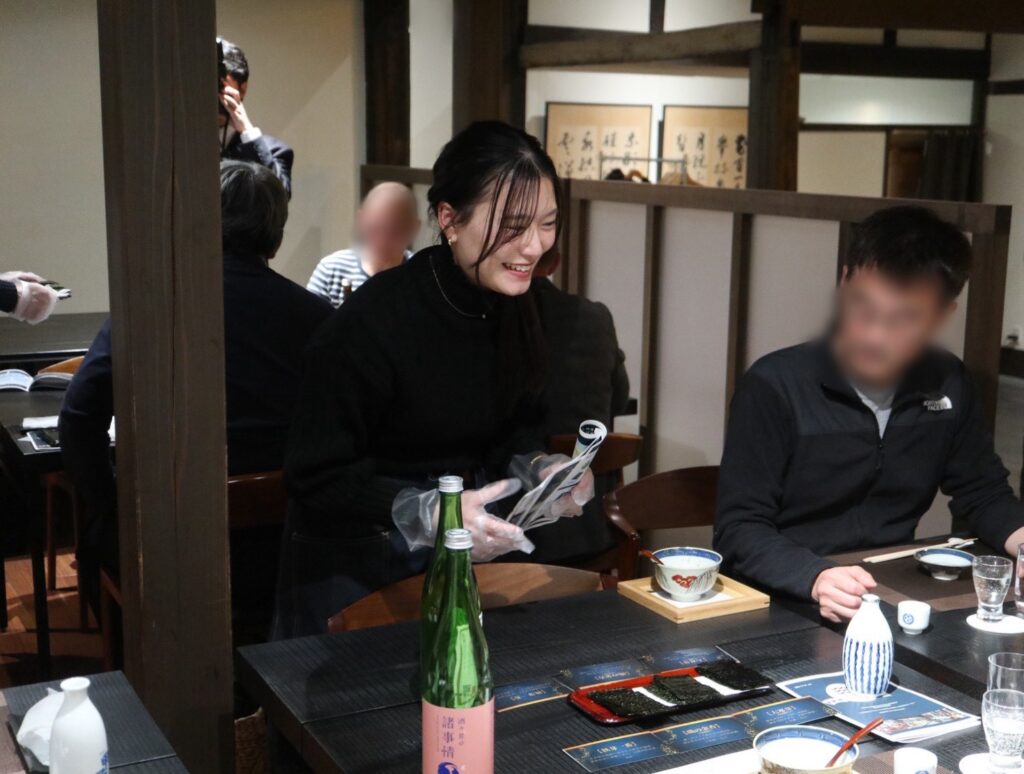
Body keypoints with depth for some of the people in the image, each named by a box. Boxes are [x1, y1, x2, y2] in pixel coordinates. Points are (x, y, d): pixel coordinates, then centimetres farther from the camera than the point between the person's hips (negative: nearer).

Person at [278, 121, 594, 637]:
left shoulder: (525, 308, -4)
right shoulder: (371, 323, -23)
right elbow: (316, 477, -18)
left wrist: (543, 470, -13)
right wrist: (427, 512, -31)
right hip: (356, 568, -5)